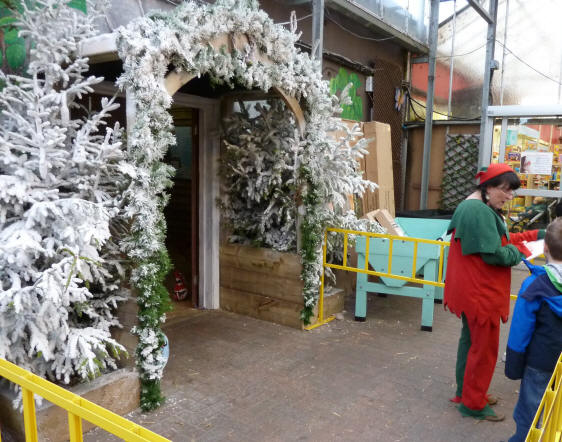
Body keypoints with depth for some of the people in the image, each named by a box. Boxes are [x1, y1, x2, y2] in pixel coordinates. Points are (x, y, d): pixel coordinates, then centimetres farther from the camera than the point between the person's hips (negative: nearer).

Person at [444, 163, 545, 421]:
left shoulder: (482, 208, 11)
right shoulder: (478, 212, -23)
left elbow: (496, 239, 15)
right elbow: (493, 254, -25)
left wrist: (535, 235, 9)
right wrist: (521, 251, -8)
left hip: (474, 291, 11)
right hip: (479, 293, -11)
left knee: (471, 340, 21)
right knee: (484, 347, 4)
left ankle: (467, 392, 38)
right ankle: (472, 403, 21)